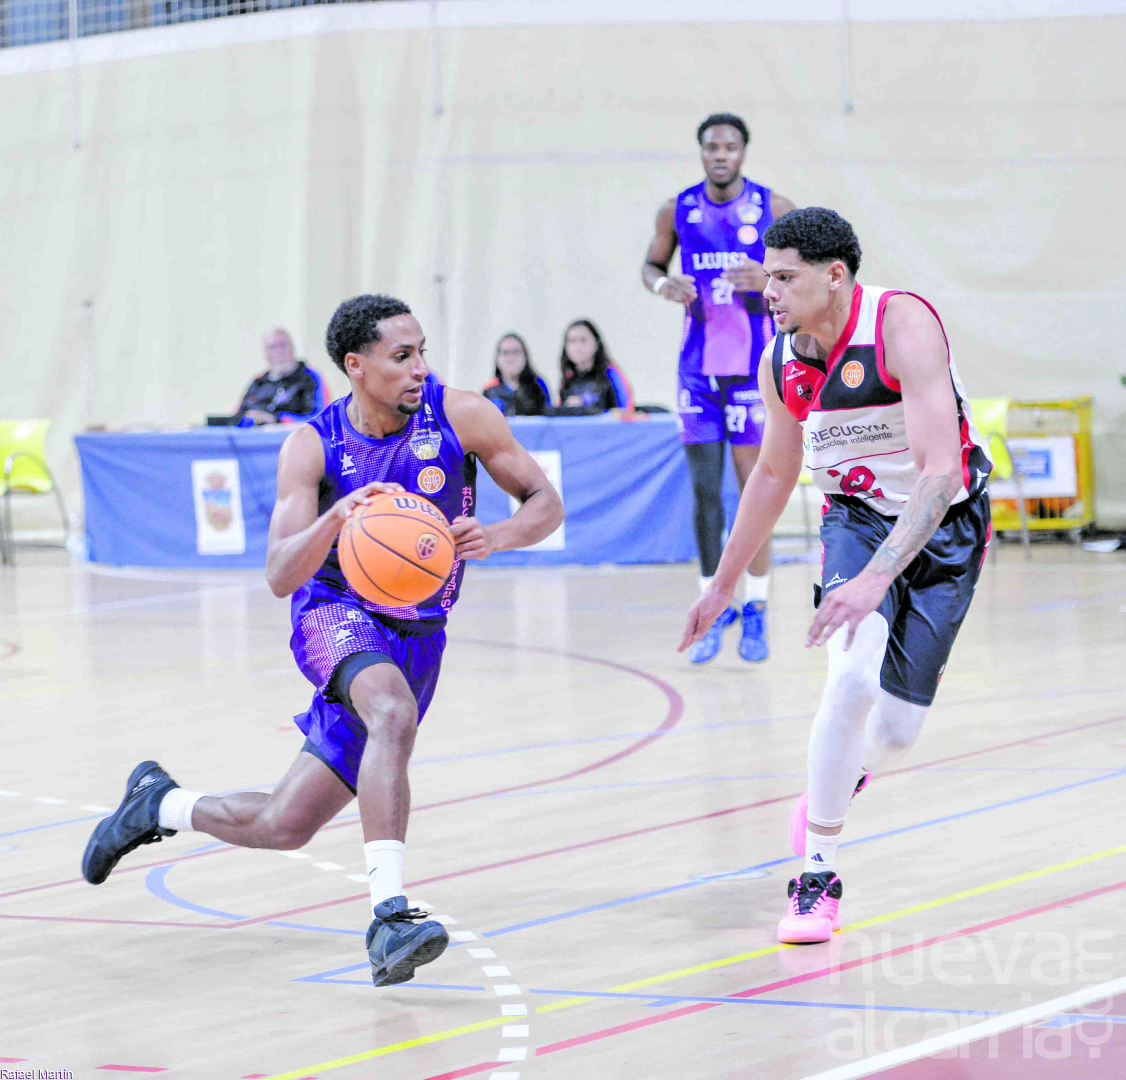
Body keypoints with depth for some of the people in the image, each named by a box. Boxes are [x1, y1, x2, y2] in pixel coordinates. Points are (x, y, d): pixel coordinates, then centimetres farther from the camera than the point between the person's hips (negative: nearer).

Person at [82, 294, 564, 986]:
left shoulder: (460, 416, -10)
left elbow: (547, 504, -4)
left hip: (417, 637, 3)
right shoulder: (314, 446, -11)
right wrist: (334, 519, -37)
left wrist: (494, 538, -26)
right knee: (394, 711, -40)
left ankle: (160, 804, 32)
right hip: (337, 617, -3)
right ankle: (390, 915, -42)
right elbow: (281, 577, -17)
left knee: (283, 826, 2)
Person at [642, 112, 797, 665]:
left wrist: (768, 280, -19)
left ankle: (755, 612, 6)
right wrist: (662, 284, -9)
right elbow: (650, 265, 15)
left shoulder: (773, 208, -3)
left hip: (755, 367, -2)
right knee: (704, 490, 1)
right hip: (698, 368, 2)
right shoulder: (677, 210, 3)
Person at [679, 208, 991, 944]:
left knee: (897, 732, -2)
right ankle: (819, 880, -14)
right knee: (853, 676, -25)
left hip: (944, 527, -3)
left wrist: (877, 578, -44)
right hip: (858, 518, 3)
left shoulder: (903, 326, -28)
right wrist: (724, 583, 16)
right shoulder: (782, 364, -9)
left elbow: (940, 470, -34)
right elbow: (773, 475, 9)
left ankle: (846, 775, 37)